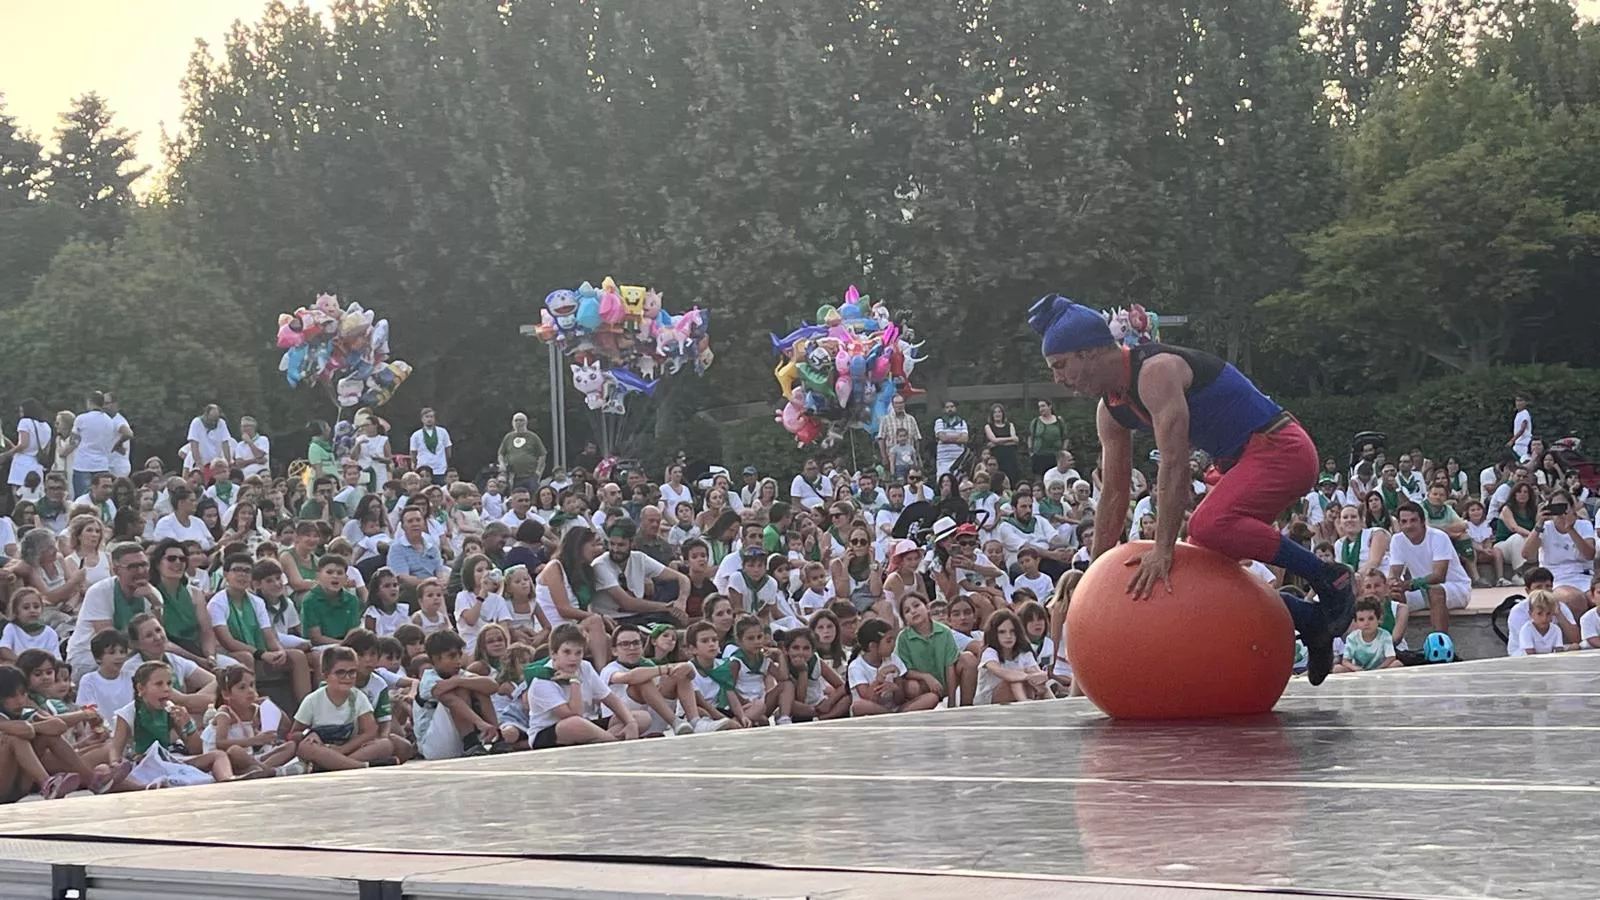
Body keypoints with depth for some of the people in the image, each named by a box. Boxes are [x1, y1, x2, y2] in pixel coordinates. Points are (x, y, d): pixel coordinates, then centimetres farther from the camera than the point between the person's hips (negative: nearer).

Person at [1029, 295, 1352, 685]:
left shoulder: (1156, 372, -22)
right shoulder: (1110, 411, 8)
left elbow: (1174, 466, -29)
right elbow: (1113, 496, 14)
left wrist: (1163, 550, -33)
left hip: (1280, 448, -10)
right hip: (1243, 462, 10)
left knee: (1210, 525, -32)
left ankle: (1330, 578, -20)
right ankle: (1312, 621, 16)